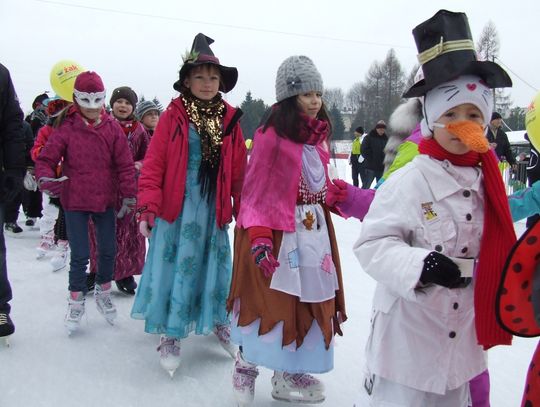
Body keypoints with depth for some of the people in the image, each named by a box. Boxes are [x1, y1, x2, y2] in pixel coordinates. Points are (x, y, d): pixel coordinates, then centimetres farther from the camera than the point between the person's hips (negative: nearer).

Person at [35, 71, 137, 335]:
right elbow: (46, 158, -4)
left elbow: (125, 164, -2)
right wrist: (45, 178, -24)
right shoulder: (66, 128, -6)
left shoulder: (112, 128, -2)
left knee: (108, 251, 12)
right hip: (75, 201, -2)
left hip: (106, 200, 2)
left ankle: (103, 291, 36)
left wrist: (128, 195, -4)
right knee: (79, 255, 1)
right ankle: (76, 301, 20)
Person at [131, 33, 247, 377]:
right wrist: (148, 207, -15)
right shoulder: (173, 116, -5)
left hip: (213, 210, 2)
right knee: (175, 268, 4)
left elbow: (240, 171, 7)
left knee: (214, 267, 13)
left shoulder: (230, 119, 2)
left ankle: (220, 323, 35)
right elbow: (153, 165, -7)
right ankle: (171, 336, 21)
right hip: (176, 209, -2)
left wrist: (243, 211, 8)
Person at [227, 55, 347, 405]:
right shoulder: (272, 135, -13)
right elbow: (256, 192, -14)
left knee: (311, 300, 12)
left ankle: (289, 374, 29)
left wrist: (345, 199, 6)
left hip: (314, 228, 8)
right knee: (271, 298, 1)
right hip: (279, 230, -7)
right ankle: (246, 364, 27)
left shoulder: (318, 135, 9)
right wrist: (259, 237, -23)